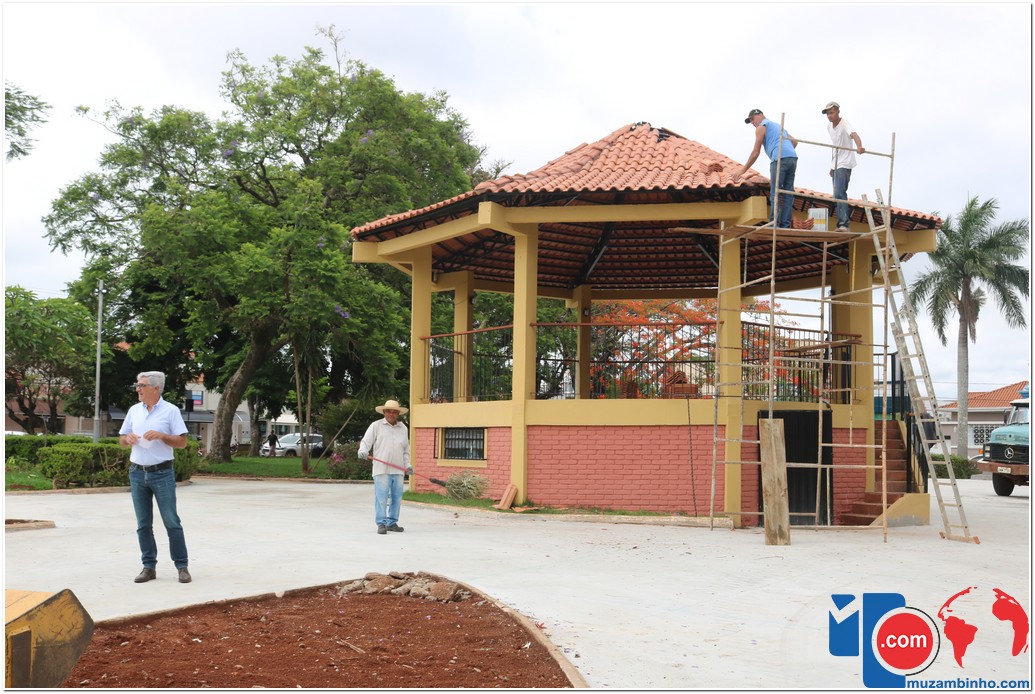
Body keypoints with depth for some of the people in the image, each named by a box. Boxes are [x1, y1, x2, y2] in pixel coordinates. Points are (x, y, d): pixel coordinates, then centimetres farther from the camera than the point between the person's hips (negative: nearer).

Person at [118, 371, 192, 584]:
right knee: (143, 524, 7)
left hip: (162, 473, -4)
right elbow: (121, 440, 16)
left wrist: (161, 435, -18)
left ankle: (182, 566, 3)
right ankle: (148, 567, 14)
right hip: (138, 473, 4)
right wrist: (127, 438, -7)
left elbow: (182, 442, -5)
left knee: (172, 522, -4)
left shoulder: (171, 411, -3)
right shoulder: (134, 411, 10)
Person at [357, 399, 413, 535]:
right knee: (381, 497, -8)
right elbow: (366, 441, -2)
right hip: (381, 469, -4)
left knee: (397, 497, 5)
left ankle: (392, 523, 14)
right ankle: (381, 524, -5)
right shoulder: (376, 426, 5)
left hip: (398, 469, 5)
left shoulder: (403, 428, 17)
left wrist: (407, 464, 12)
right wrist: (363, 451, -22)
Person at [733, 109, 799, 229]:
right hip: (793, 158, 7)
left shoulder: (761, 127, 9)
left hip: (779, 159, -7)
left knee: (775, 194, -7)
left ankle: (774, 226, -12)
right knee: (788, 194, 5)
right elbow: (794, 141, 29)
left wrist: (743, 170, 8)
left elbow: (756, 152, 4)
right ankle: (785, 226, 1)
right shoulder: (778, 126, 33)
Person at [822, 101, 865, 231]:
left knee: (839, 193, -19)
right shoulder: (829, 127, 10)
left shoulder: (844, 124, -14)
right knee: (838, 195, 10)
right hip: (835, 165, 9)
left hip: (844, 164, -9)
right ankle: (841, 224, 16)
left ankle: (844, 223, -21)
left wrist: (859, 147, -56)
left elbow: (853, 134, -35)